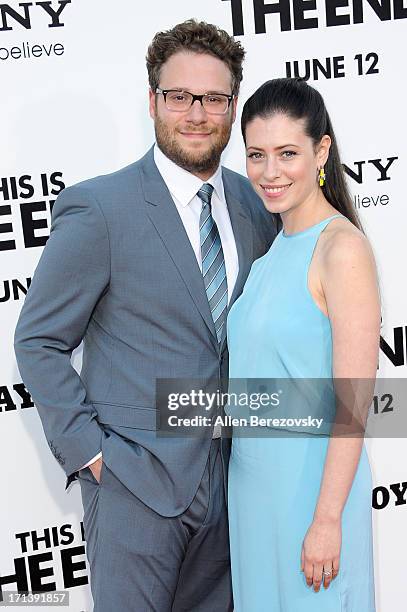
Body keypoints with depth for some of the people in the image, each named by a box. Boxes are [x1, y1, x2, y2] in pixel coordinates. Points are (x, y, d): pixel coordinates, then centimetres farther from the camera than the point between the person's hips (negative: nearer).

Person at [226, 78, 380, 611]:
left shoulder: (343, 249, -18)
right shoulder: (275, 244, 7)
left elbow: (353, 404, -20)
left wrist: (327, 520, -19)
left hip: (310, 476, -8)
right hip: (251, 469, 8)